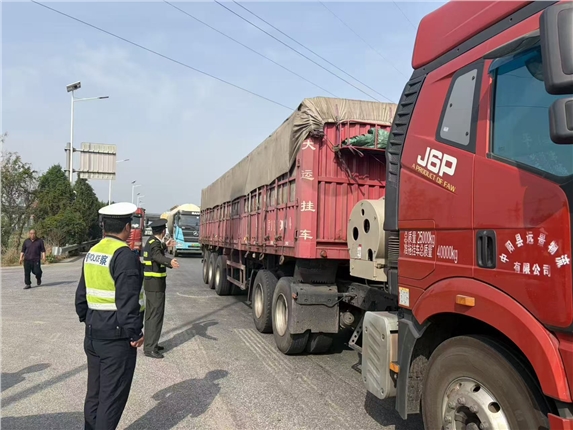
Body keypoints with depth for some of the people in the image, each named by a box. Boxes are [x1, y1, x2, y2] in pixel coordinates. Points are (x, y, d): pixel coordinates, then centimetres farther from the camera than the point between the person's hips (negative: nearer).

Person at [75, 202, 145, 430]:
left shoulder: (92, 252, 7)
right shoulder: (124, 255, -20)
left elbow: (81, 294, 14)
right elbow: (127, 301, -23)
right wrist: (135, 333, -15)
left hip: (93, 334, 9)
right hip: (117, 337, -9)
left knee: (94, 392, 20)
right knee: (113, 396, 3)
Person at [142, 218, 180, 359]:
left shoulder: (151, 241, 10)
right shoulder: (155, 244, -19)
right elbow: (157, 256, -42)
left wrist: (165, 246, 55)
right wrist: (170, 262, -61)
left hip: (150, 284, 10)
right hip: (156, 286, -10)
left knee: (151, 315, 17)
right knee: (156, 316, -7)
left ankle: (150, 343, 27)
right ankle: (150, 348, -4)